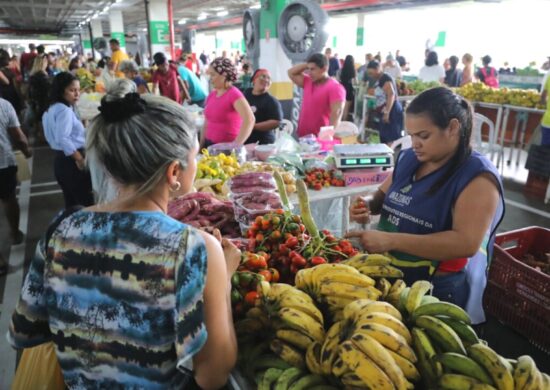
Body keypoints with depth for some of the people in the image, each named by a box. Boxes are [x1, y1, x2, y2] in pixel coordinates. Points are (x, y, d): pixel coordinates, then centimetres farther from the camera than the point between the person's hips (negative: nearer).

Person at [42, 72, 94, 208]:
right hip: (71, 161, -10)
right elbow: (63, 139, -26)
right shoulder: (65, 110, -16)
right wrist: (80, 159, -19)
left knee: (72, 203, 16)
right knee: (86, 203, -7)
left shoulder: (52, 108, 15)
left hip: (61, 160, 10)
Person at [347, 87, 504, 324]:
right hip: (390, 277, 7)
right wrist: (368, 206, -9)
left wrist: (391, 240, -35)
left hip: (439, 294, -6)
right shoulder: (408, 159, 1)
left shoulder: (477, 177, -19)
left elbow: (466, 243, -29)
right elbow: (383, 196, 16)